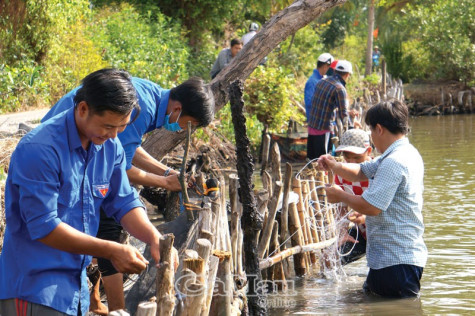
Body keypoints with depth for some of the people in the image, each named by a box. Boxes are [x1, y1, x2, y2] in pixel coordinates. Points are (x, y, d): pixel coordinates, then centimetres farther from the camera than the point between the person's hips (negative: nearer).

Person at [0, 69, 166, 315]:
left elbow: (124, 203, 6)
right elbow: (44, 227, -23)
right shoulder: (40, 150, -22)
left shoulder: (110, 146, 1)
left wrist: (154, 238, -14)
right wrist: (111, 251, -23)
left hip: (77, 285, 7)